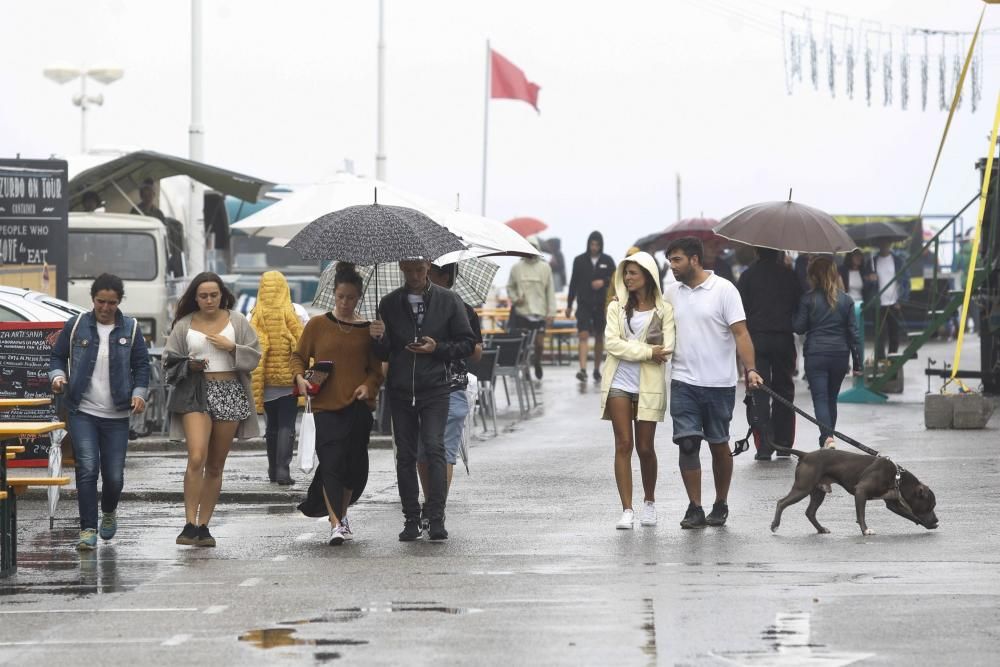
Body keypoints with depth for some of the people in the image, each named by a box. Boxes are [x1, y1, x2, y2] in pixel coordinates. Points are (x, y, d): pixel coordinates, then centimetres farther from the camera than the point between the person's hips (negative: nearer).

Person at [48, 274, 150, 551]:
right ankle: (88, 529, -8)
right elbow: (57, 356, 10)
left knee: (114, 475, 3)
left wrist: (139, 393, -7)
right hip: (82, 412, -1)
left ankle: (109, 512, 36)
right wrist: (58, 376, -11)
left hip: (117, 415, 1)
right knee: (87, 468, -14)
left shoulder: (130, 329, 4)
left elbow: (141, 365, 9)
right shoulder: (75, 326, 1)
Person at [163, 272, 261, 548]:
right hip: (195, 393, -2)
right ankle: (190, 524, -18)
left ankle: (204, 526, 13)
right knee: (196, 458, -19)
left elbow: (254, 357, 7)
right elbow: (170, 360, 9)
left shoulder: (237, 321, 7)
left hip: (229, 394, 2)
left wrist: (231, 347, -9)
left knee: (216, 465, 7)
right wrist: (189, 365, -10)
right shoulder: (184, 325, 5)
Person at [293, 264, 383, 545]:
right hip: (326, 405, -2)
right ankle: (335, 525, -15)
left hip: (358, 406, 2)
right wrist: (300, 377, -7)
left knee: (355, 464, 4)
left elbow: (376, 368, 11)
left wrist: (369, 385, -9)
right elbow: (298, 356, 13)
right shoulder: (318, 325, 6)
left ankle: (342, 513, 28)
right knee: (332, 463, -13)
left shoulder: (367, 330, 9)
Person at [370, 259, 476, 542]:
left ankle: (436, 518, -16)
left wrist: (437, 348, -11)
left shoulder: (448, 301, 4)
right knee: (405, 455, 2)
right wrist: (379, 339, -11)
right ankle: (411, 519, 7)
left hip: (435, 390, -3)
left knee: (434, 448, -15)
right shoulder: (389, 304, 10)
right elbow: (383, 354, 11)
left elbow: (467, 343, 6)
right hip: (400, 391, 3)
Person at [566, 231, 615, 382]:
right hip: (584, 304, -1)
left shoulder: (607, 261, 4)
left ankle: (597, 369, 21)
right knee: (584, 335, -13)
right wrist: (569, 305, 8)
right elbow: (573, 283, 7)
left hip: (602, 305, 1)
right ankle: (583, 370, -22)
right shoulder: (579, 260, 4)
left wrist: (604, 282, -16)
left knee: (599, 337, 9)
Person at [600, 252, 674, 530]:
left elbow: (666, 348, -8)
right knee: (623, 444, -6)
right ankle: (627, 510, -8)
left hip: (649, 385, -1)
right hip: (619, 382, 1)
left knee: (645, 447, 4)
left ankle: (649, 503, 26)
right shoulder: (616, 307, 7)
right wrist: (647, 352, -13)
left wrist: (629, 349, -9)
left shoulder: (664, 310, 2)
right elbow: (612, 343, -5)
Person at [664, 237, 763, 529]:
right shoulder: (672, 292, 8)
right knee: (687, 443, -7)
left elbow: (740, 333, -10)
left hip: (719, 383, -3)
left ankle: (720, 506, 21)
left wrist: (750, 369, -20)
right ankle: (694, 508, -3)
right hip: (684, 382, 3)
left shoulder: (724, 290, -6)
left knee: (718, 445, 8)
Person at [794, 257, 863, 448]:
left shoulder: (808, 299, -6)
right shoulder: (846, 300, 3)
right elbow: (853, 332, 4)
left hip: (815, 355, -3)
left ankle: (827, 437, -24)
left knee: (820, 398, -5)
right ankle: (828, 437, 24)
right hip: (840, 354, 3)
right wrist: (857, 362, 7)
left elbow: (799, 327, -1)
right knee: (831, 398, 17)